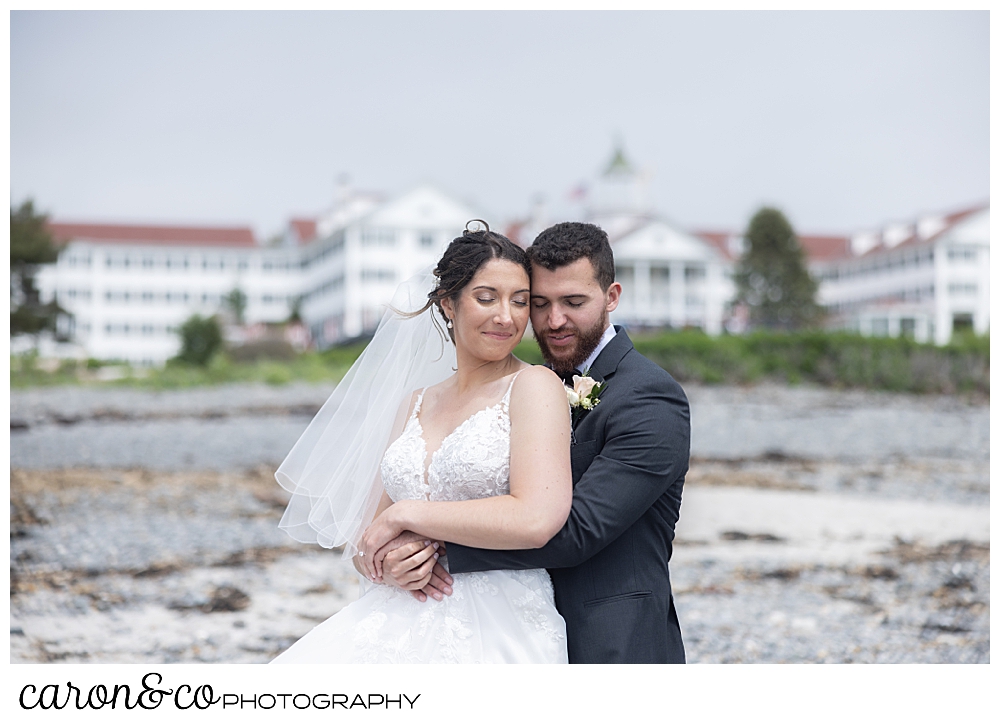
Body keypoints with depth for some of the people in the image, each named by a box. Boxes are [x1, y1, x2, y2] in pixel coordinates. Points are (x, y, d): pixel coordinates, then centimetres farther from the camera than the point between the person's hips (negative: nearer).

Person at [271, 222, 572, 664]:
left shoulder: (534, 386, -2)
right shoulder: (417, 403, 17)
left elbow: (536, 519, -18)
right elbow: (369, 538, 18)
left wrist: (406, 514, -8)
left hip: (497, 638, -5)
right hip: (398, 624, 5)